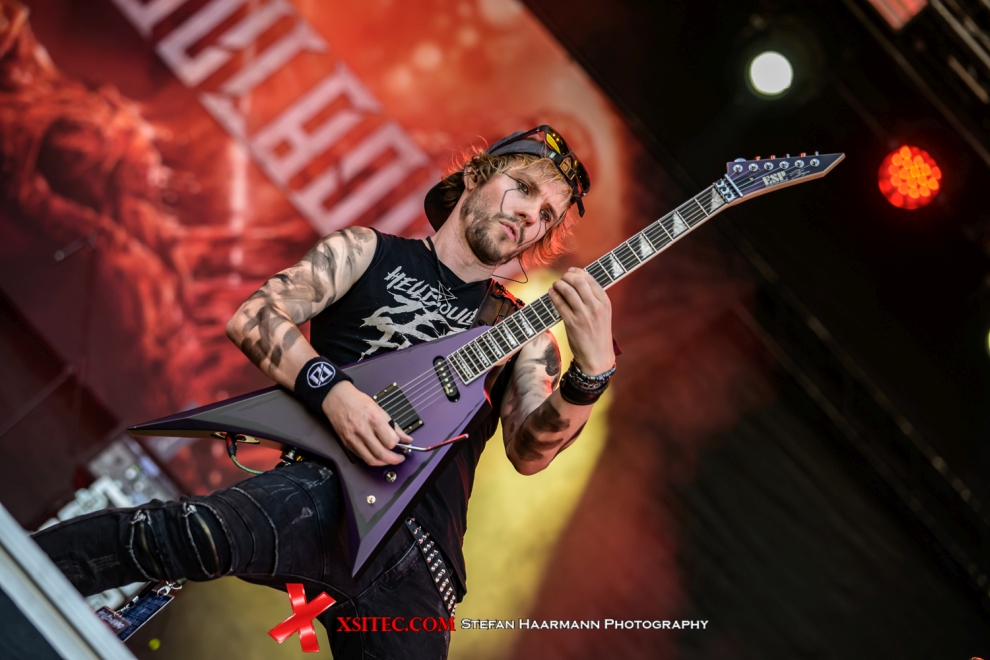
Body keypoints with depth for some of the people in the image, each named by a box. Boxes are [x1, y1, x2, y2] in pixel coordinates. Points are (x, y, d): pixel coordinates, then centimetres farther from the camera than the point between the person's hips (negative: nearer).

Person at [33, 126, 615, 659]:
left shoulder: (524, 336, 20)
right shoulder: (368, 252, 15)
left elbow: (528, 452, 3)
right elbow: (251, 318, 3)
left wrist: (591, 373, -16)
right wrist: (332, 388, -13)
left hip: (419, 564, 4)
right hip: (334, 492, -4)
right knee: (203, 535, -35)